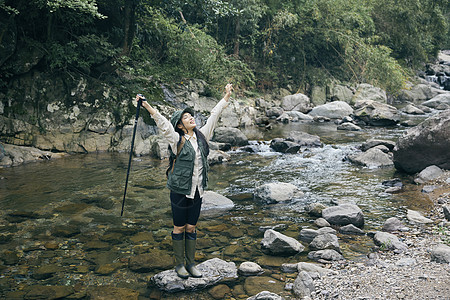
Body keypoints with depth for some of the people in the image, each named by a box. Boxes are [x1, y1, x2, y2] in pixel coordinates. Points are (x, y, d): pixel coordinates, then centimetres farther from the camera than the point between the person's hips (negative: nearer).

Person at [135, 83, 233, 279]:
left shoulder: (202, 136, 6)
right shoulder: (177, 140, -9)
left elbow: (214, 116, 12)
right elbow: (162, 123, -20)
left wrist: (226, 97, 18)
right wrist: (147, 107, -32)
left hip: (197, 191, 5)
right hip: (180, 191, -5)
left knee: (191, 228, 14)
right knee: (179, 228, 8)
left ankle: (191, 264, 26)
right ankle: (179, 264, 22)